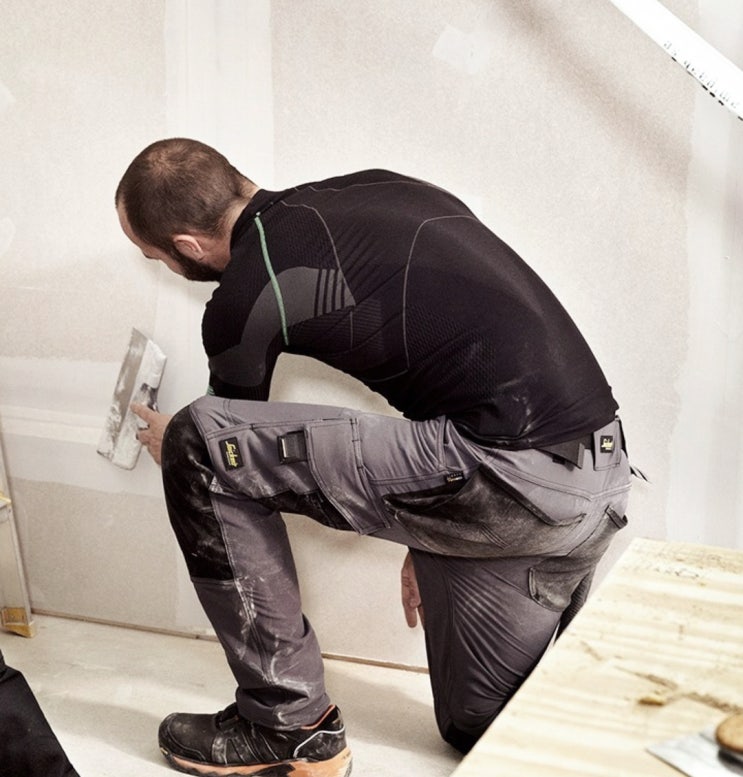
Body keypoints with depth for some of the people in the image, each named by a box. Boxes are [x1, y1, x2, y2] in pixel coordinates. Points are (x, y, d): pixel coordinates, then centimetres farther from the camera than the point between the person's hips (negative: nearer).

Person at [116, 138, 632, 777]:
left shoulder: (247, 292, -8)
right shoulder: (367, 191, 16)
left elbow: (228, 443, 12)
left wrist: (173, 443, 36)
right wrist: (429, 537, 27)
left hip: (509, 479, -9)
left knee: (197, 444, -6)